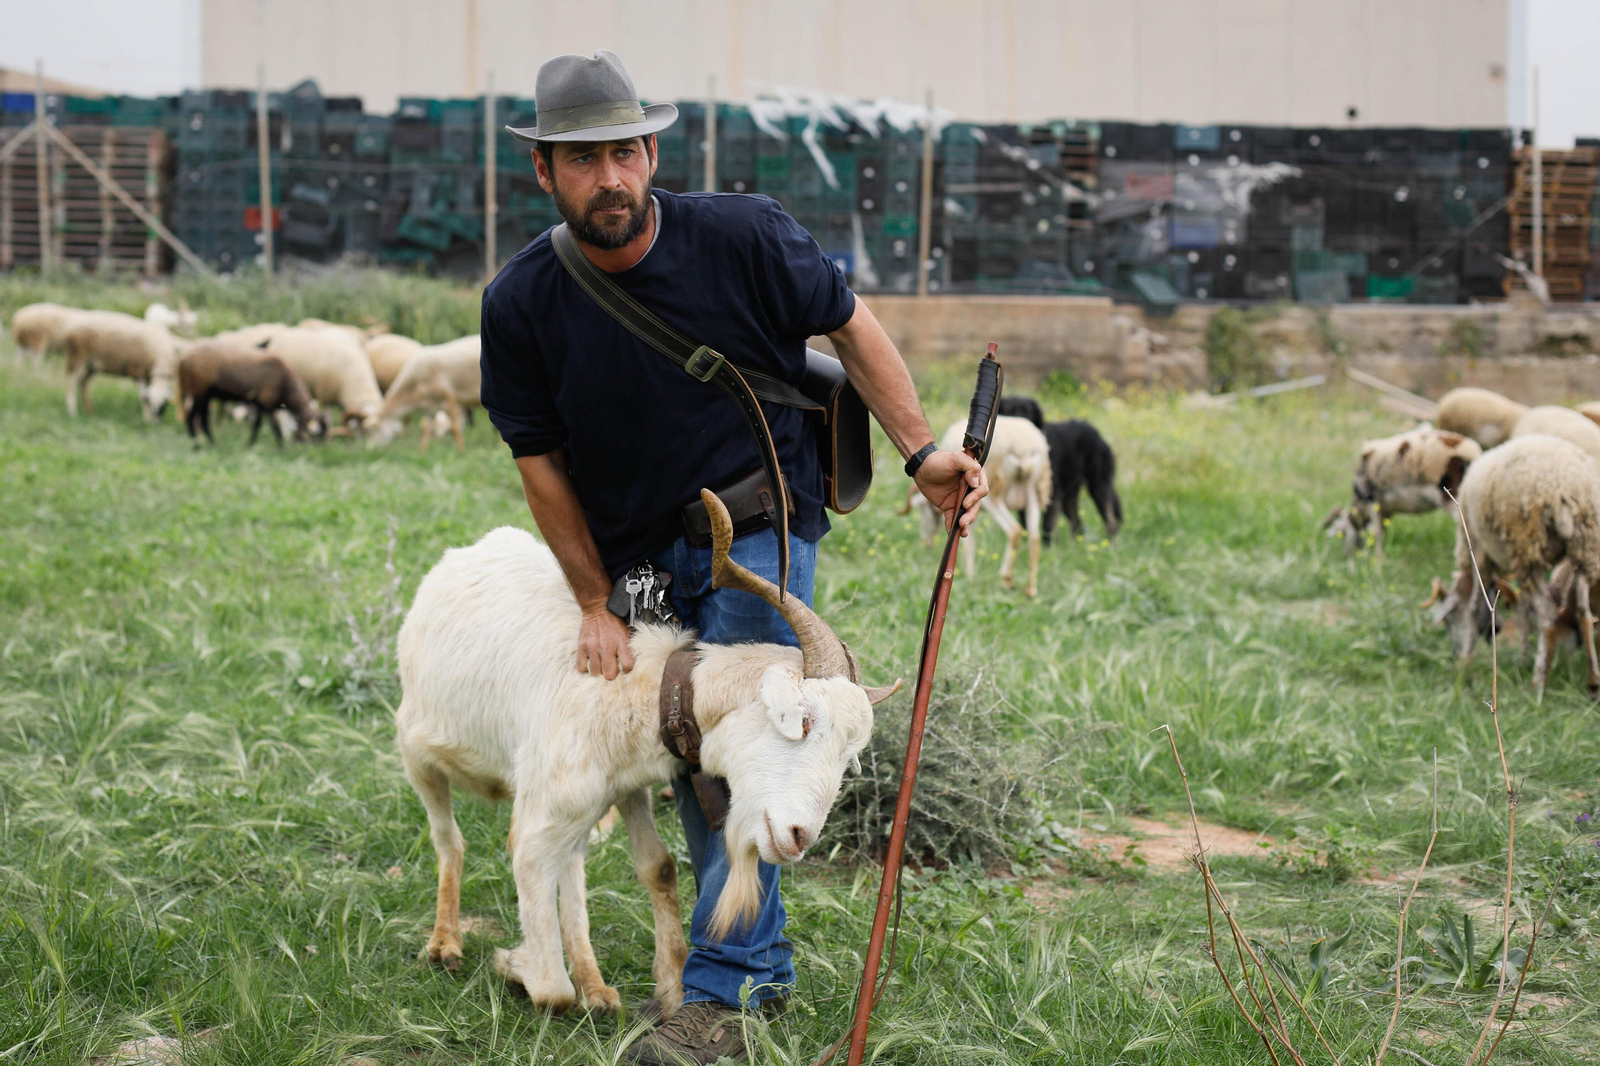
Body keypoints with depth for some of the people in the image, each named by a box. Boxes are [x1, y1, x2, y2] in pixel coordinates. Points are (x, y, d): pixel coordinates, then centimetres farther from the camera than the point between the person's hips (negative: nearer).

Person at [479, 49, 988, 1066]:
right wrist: (596, 604, -4)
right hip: (636, 549, 4)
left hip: (760, 524, -4)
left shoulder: (743, 237, -19)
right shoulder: (521, 302, -13)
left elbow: (850, 324, -5)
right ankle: (765, 960, 27)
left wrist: (922, 451, -14)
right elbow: (542, 460, -4)